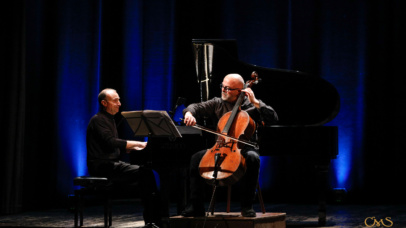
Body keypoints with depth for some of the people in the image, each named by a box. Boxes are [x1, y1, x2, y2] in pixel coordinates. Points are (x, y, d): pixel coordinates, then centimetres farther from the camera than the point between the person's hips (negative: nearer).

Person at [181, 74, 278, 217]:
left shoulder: (251, 104, 4)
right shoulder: (217, 103, 13)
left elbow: (273, 119, -6)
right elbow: (196, 107, 7)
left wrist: (255, 102, -13)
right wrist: (189, 113, -17)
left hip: (243, 149, -3)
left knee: (252, 157, -37)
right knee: (196, 158, -22)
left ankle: (247, 206, -27)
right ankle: (196, 207, -17)